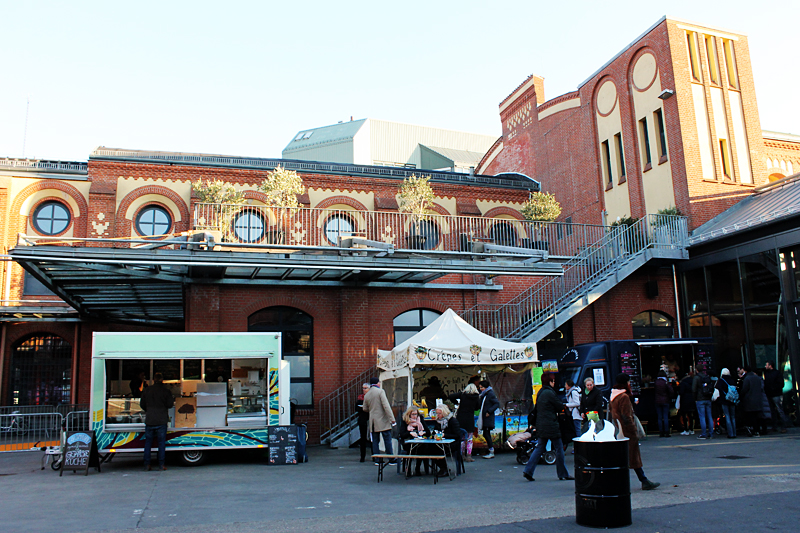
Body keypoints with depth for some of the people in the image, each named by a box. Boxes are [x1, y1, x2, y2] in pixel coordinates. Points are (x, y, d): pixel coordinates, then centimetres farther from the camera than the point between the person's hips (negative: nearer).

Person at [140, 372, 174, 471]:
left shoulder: (146, 390, 5)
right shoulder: (166, 391, -4)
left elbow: (142, 404, 11)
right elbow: (170, 404, -5)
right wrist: (173, 400, 16)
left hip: (149, 420, 2)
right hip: (161, 421, -2)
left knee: (148, 442, 10)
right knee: (162, 442, 4)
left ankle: (146, 464, 9)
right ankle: (161, 464, 1)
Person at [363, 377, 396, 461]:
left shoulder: (366, 395, 9)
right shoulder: (380, 391, -8)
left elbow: (365, 409, 16)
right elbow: (386, 406, -15)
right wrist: (392, 419, -16)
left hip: (373, 422, 5)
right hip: (383, 420, -5)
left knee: (375, 441, 9)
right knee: (387, 440, -1)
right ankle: (391, 460, 1)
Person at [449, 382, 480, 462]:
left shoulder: (463, 394, 0)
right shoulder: (477, 397, 1)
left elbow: (451, 396, -7)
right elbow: (477, 408, 11)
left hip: (460, 418, 1)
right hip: (470, 419, -1)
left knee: (461, 438, 12)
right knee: (469, 439, 6)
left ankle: (462, 456, 15)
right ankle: (469, 456, 2)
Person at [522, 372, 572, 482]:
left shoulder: (539, 393, 11)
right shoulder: (549, 393, -16)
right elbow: (560, 407, -10)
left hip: (541, 426, 8)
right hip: (551, 425, -8)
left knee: (539, 448, 10)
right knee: (559, 449, 4)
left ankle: (528, 471, 3)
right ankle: (563, 474, 14)